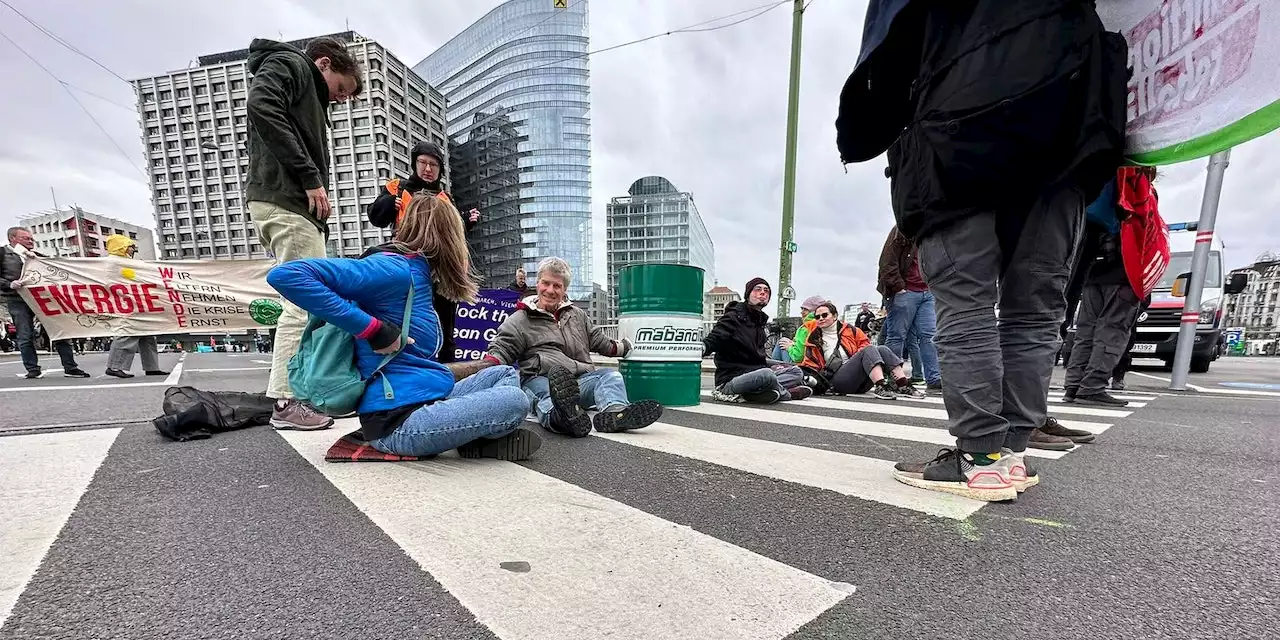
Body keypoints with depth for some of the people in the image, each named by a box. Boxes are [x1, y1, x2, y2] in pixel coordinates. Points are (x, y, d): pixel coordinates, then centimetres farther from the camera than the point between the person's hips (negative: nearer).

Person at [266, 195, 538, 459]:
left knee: (505, 374, 12)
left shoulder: (419, 274, 14)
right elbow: (285, 274, -21)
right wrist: (373, 329, -22)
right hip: (397, 421, -9)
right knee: (513, 402, -20)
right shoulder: (394, 269, -14)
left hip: (426, 402, 9)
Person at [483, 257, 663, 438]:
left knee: (610, 375, -23)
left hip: (580, 381, 4)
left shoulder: (577, 315, 26)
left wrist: (628, 347, 25)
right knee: (543, 389, -38)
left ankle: (614, 412, -56)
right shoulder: (518, 321, 12)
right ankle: (559, 416, -73)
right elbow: (499, 352, 3)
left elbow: (601, 342, 32)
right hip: (540, 380, -4)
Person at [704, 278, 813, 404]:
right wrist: (701, 348, -42)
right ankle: (788, 394, -5)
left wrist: (770, 365, 8)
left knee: (796, 371, 3)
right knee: (766, 375, -37)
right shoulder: (733, 317, -7)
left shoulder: (759, 320, 18)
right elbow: (713, 339, -20)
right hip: (730, 379, -9)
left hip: (753, 373, 10)